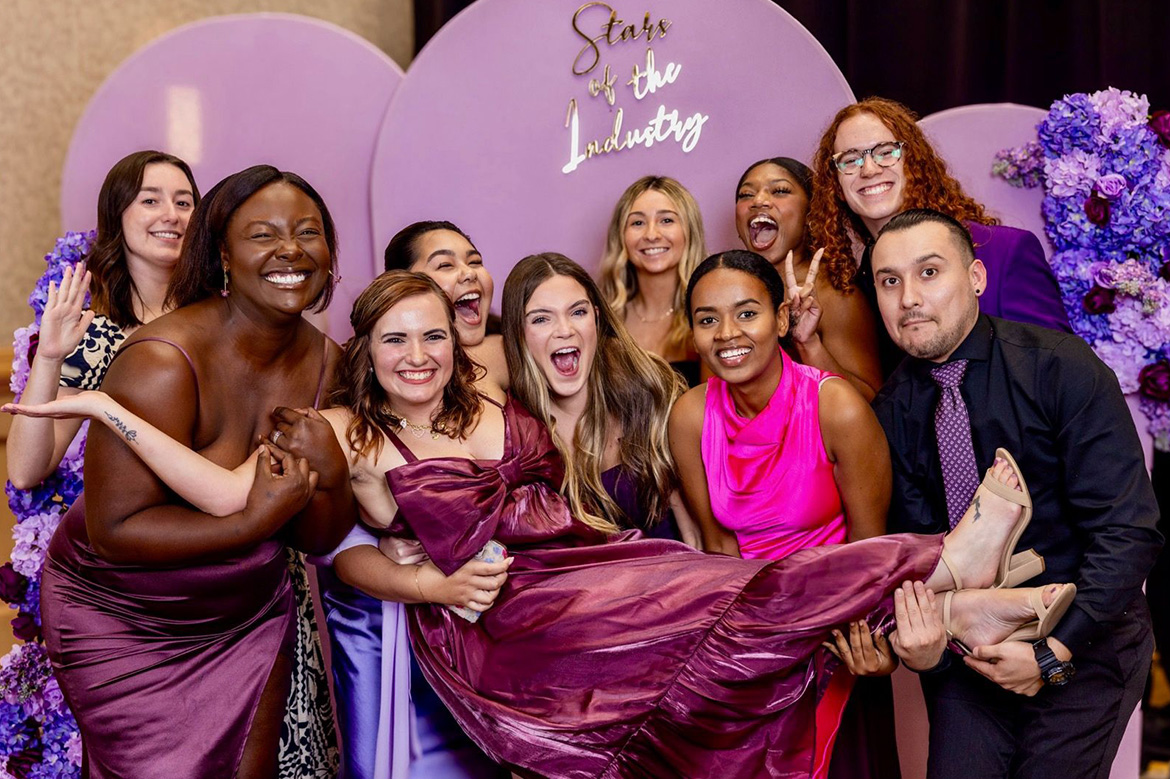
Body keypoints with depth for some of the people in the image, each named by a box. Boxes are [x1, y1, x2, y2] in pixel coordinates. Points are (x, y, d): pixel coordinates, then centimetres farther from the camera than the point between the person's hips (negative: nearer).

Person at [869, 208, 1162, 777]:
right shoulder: (893, 409, -2)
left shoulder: (1062, 369, -15)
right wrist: (924, 643, -24)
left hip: (1080, 643, -3)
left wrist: (1055, 652, -21)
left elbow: (1127, 531, -17)